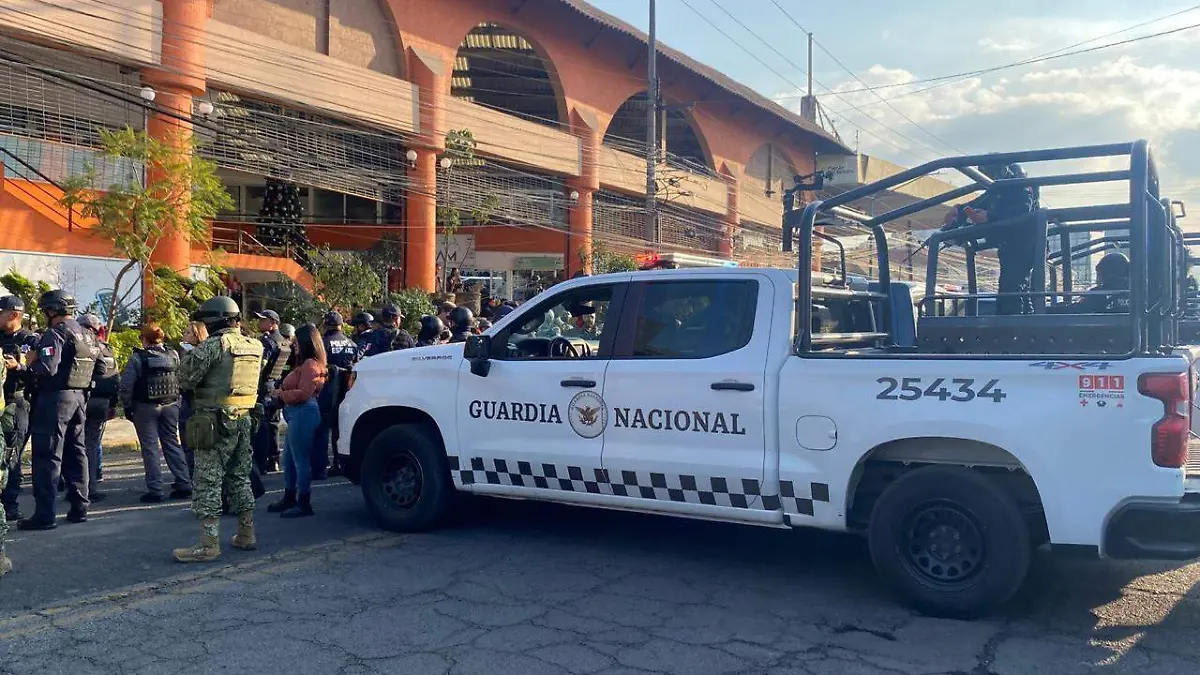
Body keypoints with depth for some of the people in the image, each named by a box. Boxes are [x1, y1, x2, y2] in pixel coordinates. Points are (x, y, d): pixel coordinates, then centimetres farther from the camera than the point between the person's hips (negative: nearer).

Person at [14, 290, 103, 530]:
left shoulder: (56, 334, -13)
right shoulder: (87, 335, 14)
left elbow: (47, 368, -24)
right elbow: (100, 369, 18)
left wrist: (30, 362, -5)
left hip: (55, 397, -8)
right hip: (78, 397, 8)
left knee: (47, 456, -5)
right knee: (75, 453, 13)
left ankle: (44, 514, -4)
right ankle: (79, 508, 17)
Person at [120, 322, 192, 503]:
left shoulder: (137, 358, -10)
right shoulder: (173, 356, 2)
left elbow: (126, 386, -10)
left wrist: (127, 407, 0)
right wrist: (176, 402, 12)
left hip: (145, 407, -4)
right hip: (170, 406, 4)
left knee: (150, 447, 2)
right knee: (172, 444, 12)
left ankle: (155, 490, 2)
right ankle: (184, 485, 10)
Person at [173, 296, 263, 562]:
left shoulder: (214, 345, -14)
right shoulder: (254, 346, 9)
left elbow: (185, 378, -14)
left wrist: (189, 355, 6)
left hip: (215, 421, -7)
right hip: (244, 420, 7)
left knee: (207, 481, -2)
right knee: (240, 477, 17)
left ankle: (208, 544, -2)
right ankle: (246, 535, 22)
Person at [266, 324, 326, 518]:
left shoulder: (311, 364, -13)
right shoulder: (303, 364, 20)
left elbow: (303, 393, -20)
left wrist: (281, 394, -9)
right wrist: (280, 392, 8)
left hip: (303, 413, -11)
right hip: (296, 414, 11)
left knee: (300, 459, -6)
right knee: (288, 459, 17)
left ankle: (304, 503, 0)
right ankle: (289, 498, 28)